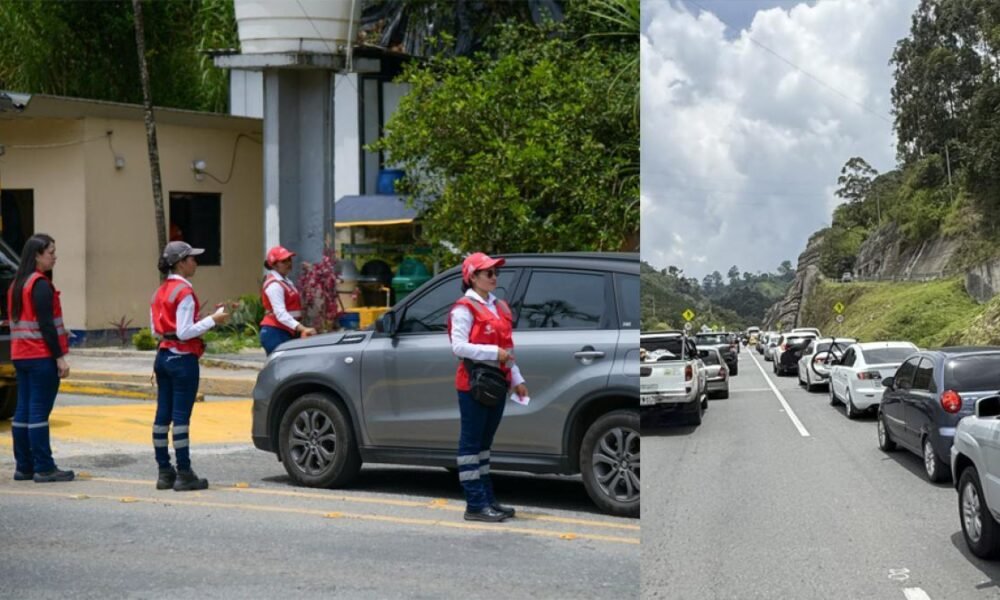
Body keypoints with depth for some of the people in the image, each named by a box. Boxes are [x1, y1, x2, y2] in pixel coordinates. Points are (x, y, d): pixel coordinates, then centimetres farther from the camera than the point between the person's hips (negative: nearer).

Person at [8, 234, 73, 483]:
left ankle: (23, 467, 13)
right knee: (39, 412, -7)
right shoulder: (41, 285, -12)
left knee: (23, 411, 9)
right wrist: (59, 357, -16)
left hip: (21, 356, 9)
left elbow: (15, 320, 17)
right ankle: (44, 469, -4)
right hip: (42, 357, -9)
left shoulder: (16, 284, 15)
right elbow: (46, 325, -17)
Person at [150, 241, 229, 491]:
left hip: (163, 356, 9)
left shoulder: (161, 291, 12)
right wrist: (212, 320, -13)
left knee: (163, 414, 9)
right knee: (181, 416, -6)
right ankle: (184, 475, -2)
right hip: (182, 358, -9)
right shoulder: (184, 292, -15)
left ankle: (164, 472, 14)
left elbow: (156, 330, 15)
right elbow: (184, 332, -19)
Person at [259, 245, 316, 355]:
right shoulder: (274, 284, -14)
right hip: (275, 334, -9)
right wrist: (302, 328, -34)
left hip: (286, 333, 9)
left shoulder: (285, 281, 18)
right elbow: (280, 314, -25)